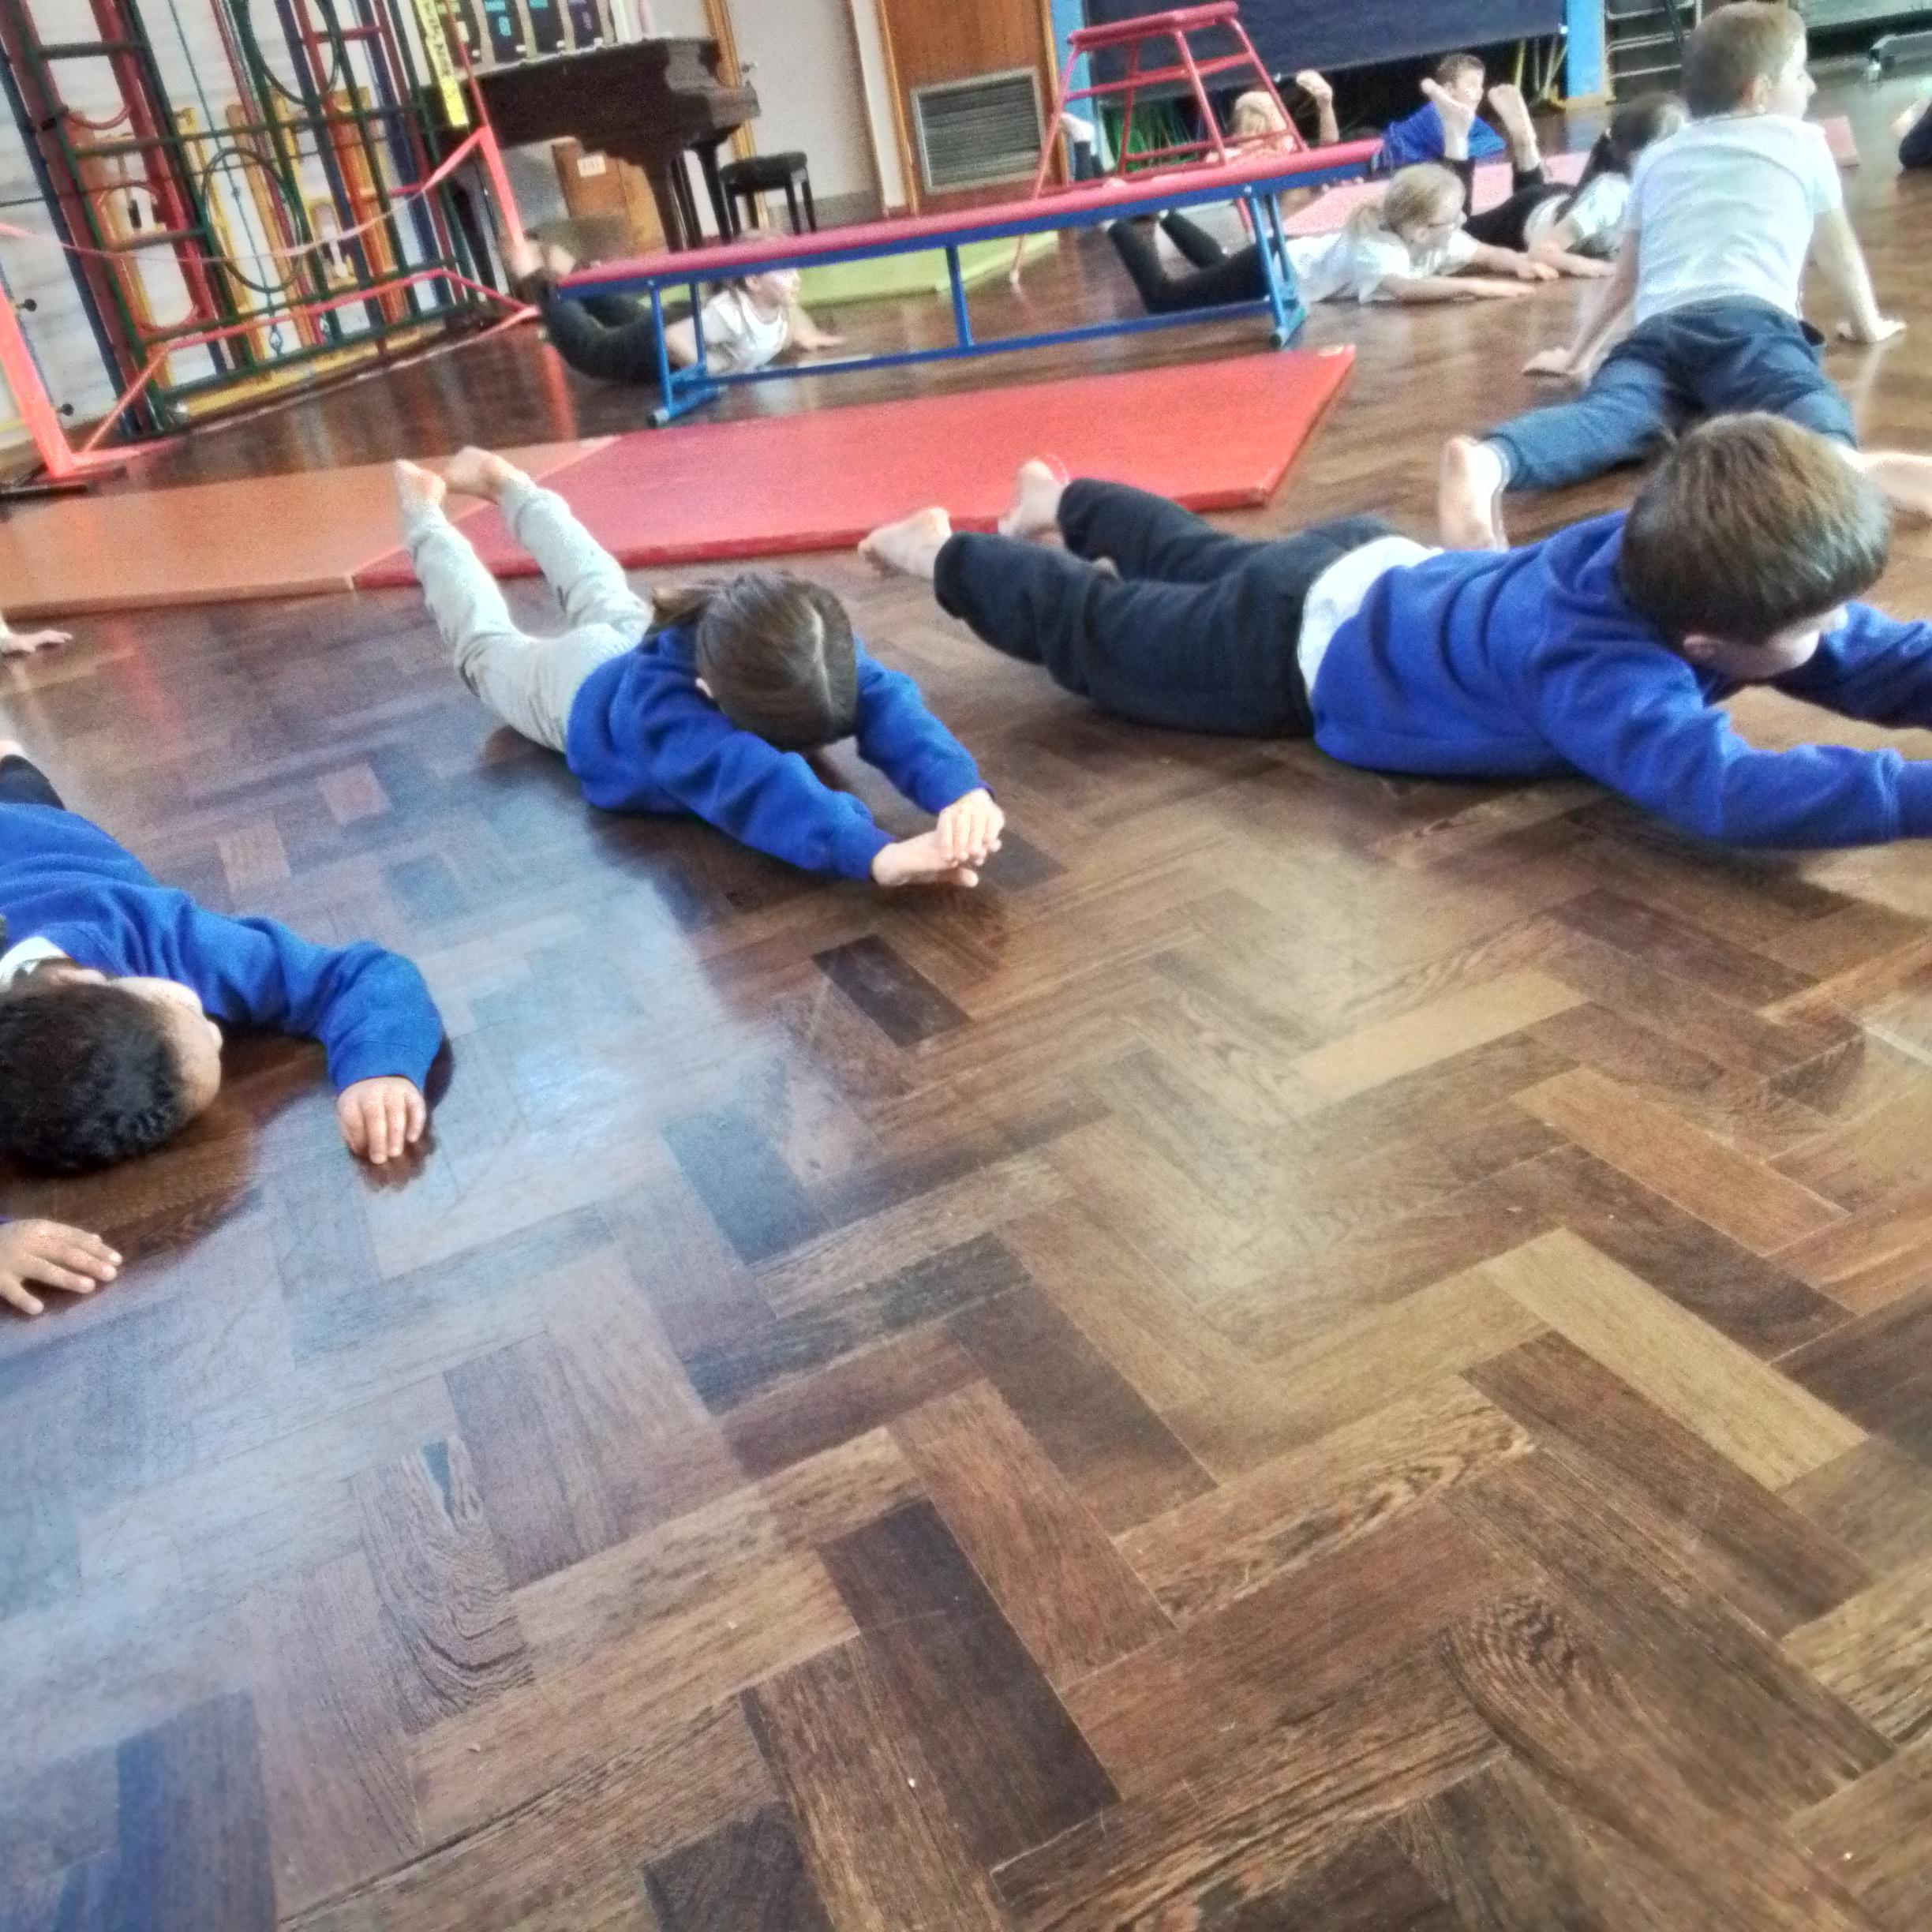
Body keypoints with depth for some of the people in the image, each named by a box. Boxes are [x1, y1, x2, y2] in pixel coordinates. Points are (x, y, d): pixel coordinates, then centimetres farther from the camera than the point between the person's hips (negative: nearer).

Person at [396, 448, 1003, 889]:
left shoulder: (811, 651, -43)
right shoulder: (662, 706, -56)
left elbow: (889, 706, -57)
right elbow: (749, 783, -72)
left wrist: (959, 789, -78)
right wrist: (874, 854, -89)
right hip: (582, 687, -3)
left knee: (607, 602, 36)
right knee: (486, 647, 29)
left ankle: (502, 482, 59)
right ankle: (424, 510, 54)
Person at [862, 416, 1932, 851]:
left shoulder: (1663, 555, -19)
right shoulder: (1595, 668, -43)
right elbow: (1725, 791, -58)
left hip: (1374, 571, 8)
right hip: (1306, 650, -7)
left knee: (1198, 563, 33)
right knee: (1097, 633, 15)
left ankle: (1059, 504, 60)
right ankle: (944, 554, 37)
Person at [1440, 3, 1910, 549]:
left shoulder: (1659, 157, 36)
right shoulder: (1801, 140, 30)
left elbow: (1624, 278, 42)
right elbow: (1839, 250, 43)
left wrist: (1577, 354, 55)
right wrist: (1867, 323, 59)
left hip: (1658, 329, 2)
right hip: (1748, 323, -2)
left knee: (1602, 417, -27)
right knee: (1813, 414, -28)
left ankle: (1486, 460, -59)